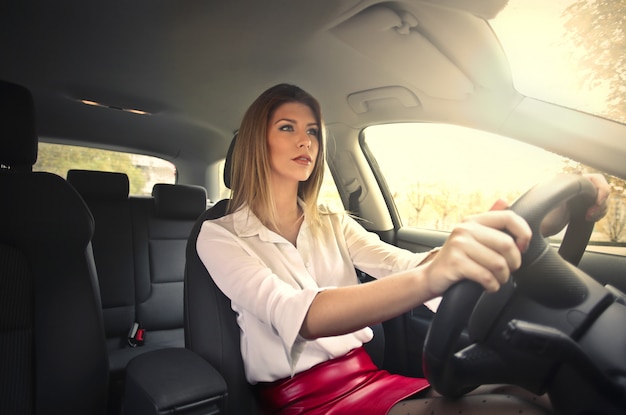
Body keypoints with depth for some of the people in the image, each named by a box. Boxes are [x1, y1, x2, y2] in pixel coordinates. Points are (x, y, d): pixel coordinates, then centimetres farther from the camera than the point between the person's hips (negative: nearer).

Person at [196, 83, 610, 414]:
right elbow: (295, 317, -24)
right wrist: (428, 279, -41)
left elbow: (407, 266, -6)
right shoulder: (220, 236, -6)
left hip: (370, 377, 5)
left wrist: (527, 220, -21)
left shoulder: (334, 225, 10)